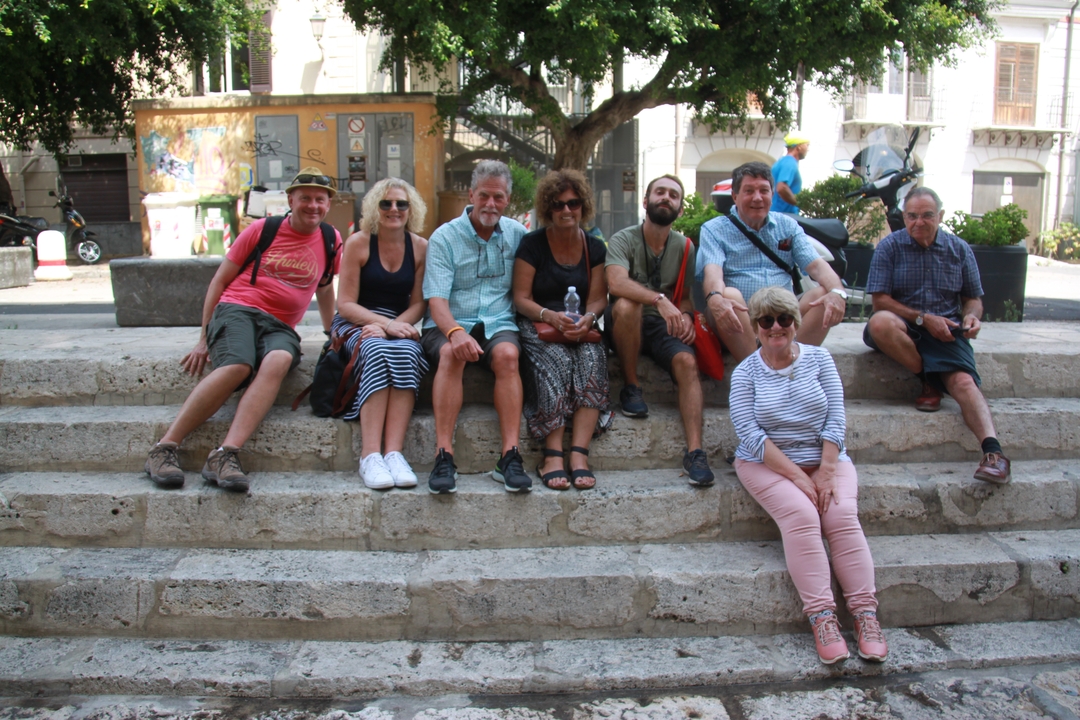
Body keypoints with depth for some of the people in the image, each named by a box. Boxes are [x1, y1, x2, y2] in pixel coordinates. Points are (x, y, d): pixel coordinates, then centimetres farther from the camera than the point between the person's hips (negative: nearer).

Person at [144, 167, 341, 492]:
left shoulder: (330, 240, 15)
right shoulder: (262, 229, 8)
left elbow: (324, 287, 33)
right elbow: (219, 281, 10)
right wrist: (204, 339, 5)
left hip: (279, 327, 2)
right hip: (237, 308, -2)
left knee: (278, 360, -36)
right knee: (238, 366, -35)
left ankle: (225, 455, -45)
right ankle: (164, 448, -27)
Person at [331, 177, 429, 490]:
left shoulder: (420, 247, 5)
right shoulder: (358, 243, -1)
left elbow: (418, 304, 4)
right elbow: (346, 304, -4)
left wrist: (395, 325, -16)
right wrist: (385, 324, -20)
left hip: (400, 325, 2)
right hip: (356, 324, -2)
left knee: (407, 352, -33)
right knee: (378, 351, -35)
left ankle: (394, 452, -39)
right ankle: (370, 456, -39)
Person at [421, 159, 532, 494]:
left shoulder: (517, 234, 11)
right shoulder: (444, 237, 2)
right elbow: (436, 298, -10)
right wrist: (454, 332, -29)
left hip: (498, 323, 2)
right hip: (450, 324, -1)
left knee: (507, 354, -32)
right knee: (451, 354, -34)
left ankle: (510, 457, -35)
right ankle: (443, 457, -36)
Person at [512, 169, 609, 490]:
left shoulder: (595, 248, 12)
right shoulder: (532, 244, 2)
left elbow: (598, 298, 7)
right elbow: (521, 299, -3)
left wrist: (587, 319, -16)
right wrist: (551, 316, -21)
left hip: (581, 328, 3)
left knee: (592, 360, -31)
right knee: (557, 362, -34)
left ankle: (579, 453, -36)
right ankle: (552, 455, -36)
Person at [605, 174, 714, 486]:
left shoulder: (683, 246, 7)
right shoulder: (624, 239, -7)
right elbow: (616, 283, -26)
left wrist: (686, 315, -7)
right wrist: (659, 300, -40)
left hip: (663, 326, 3)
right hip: (626, 327, -3)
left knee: (687, 361, -27)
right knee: (626, 305, -36)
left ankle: (694, 451, -31)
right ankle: (631, 388, -17)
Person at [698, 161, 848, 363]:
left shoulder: (787, 226, 17)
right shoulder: (714, 230, 5)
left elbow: (816, 266, 4)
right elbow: (712, 272, -14)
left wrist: (837, 292, -19)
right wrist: (715, 299, -39)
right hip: (739, 319, -3)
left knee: (826, 295, -20)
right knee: (728, 294, -34)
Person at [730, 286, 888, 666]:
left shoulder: (819, 359, 3)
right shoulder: (745, 373, -3)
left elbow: (836, 420, -2)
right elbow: (751, 436, -11)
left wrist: (826, 472, -14)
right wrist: (797, 476, -19)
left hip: (825, 459, 2)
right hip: (767, 464, -2)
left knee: (842, 515, -23)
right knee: (801, 515, -27)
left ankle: (865, 612, -20)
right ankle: (821, 616, -26)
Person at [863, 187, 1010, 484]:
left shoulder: (960, 250, 12)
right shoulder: (889, 247, 2)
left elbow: (973, 298, 17)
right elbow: (880, 300, -5)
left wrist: (971, 316, -8)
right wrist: (923, 318, -15)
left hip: (946, 332, 1)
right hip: (905, 328, -1)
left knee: (964, 381, -27)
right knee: (880, 322, -37)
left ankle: (993, 451, -43)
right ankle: (931, 382, -17)